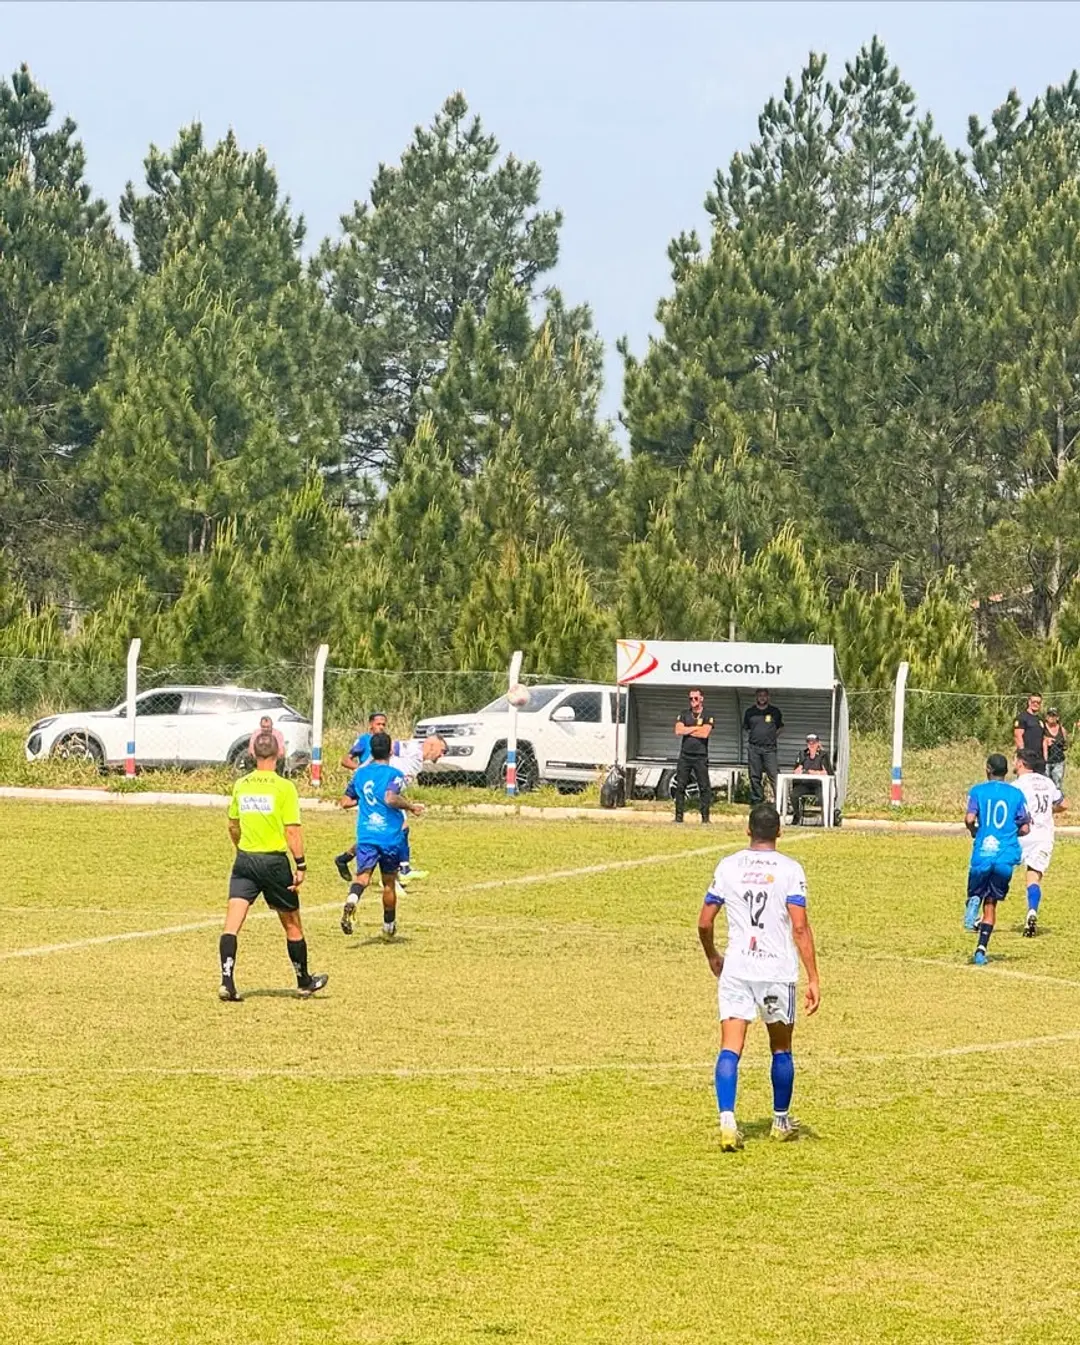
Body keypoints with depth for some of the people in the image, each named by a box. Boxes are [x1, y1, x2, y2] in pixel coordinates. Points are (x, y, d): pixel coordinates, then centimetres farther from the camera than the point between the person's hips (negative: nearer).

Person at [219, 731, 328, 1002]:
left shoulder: (240, 785, 4)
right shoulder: (283, 787, -10)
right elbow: (292, 830, -14)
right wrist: (301, 866, -8)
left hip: (244, 860, 3)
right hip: (274, 862, -3)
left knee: (231, 925, -3)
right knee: (292, 924, 14)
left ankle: (227, 981, -18)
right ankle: (304, 981, 28)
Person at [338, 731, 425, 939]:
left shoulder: (360, 773, 10)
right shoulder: (394, 774, -5)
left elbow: (346, 802, 15)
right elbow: (391, 798, -23)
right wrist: (411, 806, -8)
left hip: (366, 835, 2)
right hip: (390, 835, -2)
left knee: (363, 875, -10)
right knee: (389, 882, 13)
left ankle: (352, 900, -44)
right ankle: (389, 926, 28)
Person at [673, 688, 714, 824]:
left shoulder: (707, 716, 3)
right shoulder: (684, 714, 11)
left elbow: (705, 733, -13)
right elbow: (678, 731, -3)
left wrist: (687, 730, -5)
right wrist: (696, 728, -6)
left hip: (700, 756, -2)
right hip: (685, 755, 2)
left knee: (704, 787, -4)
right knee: (680, 786, 0)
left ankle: (705, 816, 0)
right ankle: (678, 815, 4)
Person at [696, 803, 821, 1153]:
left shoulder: (728, 866, 2)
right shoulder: (790, 870, -5)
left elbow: (704, 922, 5)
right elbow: (800, 927, -11)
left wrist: (713, 957, 24)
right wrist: (813, 979, -8)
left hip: (735, 970, 1)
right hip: (778, 970, -1)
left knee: (730, 1048, -4)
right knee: (781, 1048, 18)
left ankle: (727, 1120, -22)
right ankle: (781, 1121, 30)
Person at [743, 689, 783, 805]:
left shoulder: (774, 711, 6)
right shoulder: (750, 711, 9)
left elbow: (780, 727, 17)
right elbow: (745, 727, 21)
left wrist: (771, 736, 8)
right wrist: (753, 736, 10)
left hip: (769, 748, -2)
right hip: (753, 748, 2)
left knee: (773, 775, -11)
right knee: (754, 776, 5)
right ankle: (756, 800, 12)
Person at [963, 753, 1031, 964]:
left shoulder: (978, 791, 3)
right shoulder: (1016, 794, 7)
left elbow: (969, 819, -11)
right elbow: (1024, 829, 5)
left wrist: (974, 832, 10)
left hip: (982, 854, -1)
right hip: (1006, 856, 1)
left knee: (977, 893, 17)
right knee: (991, 903, 9)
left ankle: (974, 901, -21)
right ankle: (981, 949, -2)